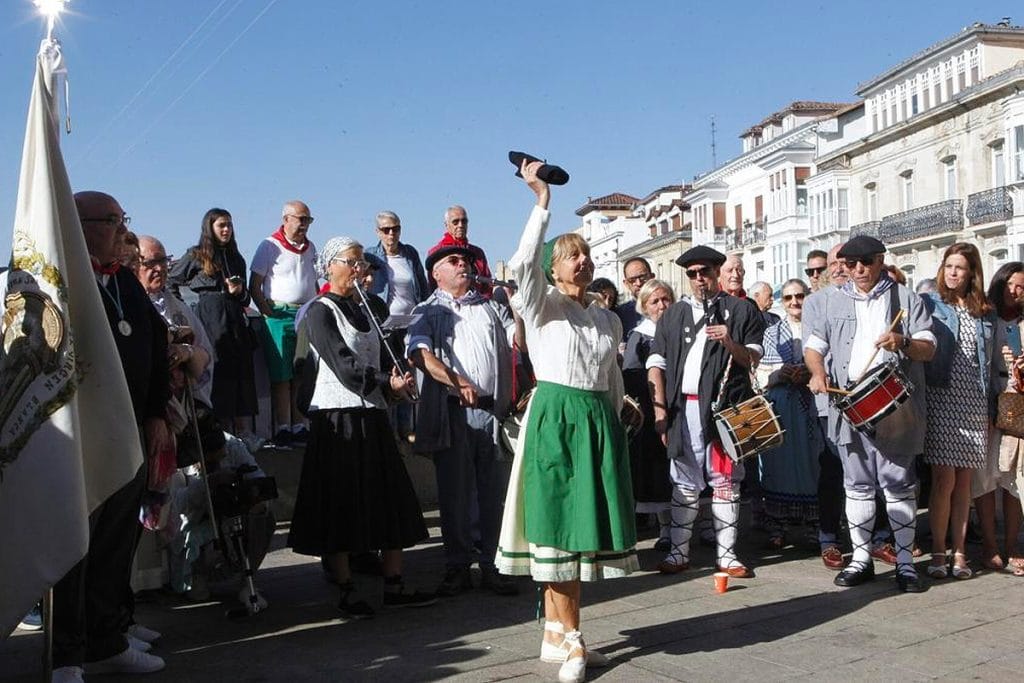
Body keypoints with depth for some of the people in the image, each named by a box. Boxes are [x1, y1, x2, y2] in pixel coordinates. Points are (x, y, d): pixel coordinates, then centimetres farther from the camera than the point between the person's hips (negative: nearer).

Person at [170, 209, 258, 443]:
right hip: (210, 321, -5)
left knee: (242, 373, -1)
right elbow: (170, 283, 7)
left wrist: (239, 291, 0)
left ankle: (244, 431, 0)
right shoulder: (196, 256, 4)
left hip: (235, 320, 5)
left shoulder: (236, 259, 18)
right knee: (216, 374, -6)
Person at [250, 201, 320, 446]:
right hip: (281, 316, -6)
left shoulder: (310, 248, 16)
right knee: (281, 376, -3)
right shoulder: (269, 246, -3)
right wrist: (270, 314, -12)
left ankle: (299, 427, 14)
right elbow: (254, 286, -6)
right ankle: (282, 428, 2)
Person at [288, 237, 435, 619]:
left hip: (372, 415, 8)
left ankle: (394, 587, 16)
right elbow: (344, 364, -15)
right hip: (338, 417, -8)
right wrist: (389, 383, -16)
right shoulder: (320, 312, -5)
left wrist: (396, 385, -2)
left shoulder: (363, 310, 17)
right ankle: (347, 594, 8)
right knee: (341, 507, -2)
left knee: (391, 502, 8)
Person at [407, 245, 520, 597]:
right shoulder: (429, 311, 9)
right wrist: (458, 382, -21)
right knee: (454, 491, 4)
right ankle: (457, 567, 14)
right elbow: (420, 354, -10)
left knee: (493, 491, 5)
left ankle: (492, 566, 14)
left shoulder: (490, 307, 20)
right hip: (452, 410, -2)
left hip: (493, 408, 3)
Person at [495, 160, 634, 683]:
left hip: (599, 420, 5)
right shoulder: (542, 305, 1)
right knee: (558, 523, -4)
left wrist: (613, 425, 16)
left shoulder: (608, 318, 17)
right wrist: (542, 200, -18)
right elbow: (524, 263, -18)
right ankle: (571, 639, 3)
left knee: (583, 524, 5)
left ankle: (556, 633, 15)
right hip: (555, 416, -5)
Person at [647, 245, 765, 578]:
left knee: (725, 482, 3)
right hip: (684, 408, 2)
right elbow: (656, 363, 9)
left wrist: (730, 343, -15)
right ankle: (679, 552, 13)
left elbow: (753, 359, 5)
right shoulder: (674, 314, 14)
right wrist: (660, 409, -1)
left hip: (725, 406, -1)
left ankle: (726, 554, 11)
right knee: (684, 483, 6)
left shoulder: (741, 310, 8)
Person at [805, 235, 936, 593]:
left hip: (895, 406, -2)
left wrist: (904, 343, -21)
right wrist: (818, 372, -7)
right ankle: (861, 558, 17)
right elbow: (813, 345, 14)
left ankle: (905, 562, 9)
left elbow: (929, 348, 0)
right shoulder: (834, 300, 13)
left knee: (899, 485, 0)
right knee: (857, 485, 8)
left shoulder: (906, 298, 6)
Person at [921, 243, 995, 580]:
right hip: (940, 399, -4)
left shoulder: (985, 313, 14)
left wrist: (990, 410, 12)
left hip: (973, 403, 4)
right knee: (944, 480, -6)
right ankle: (938, 552, 4)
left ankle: (959, 552, 12)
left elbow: (988, 362, 16)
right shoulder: (930, 303, 3)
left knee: (964, 481, 6)